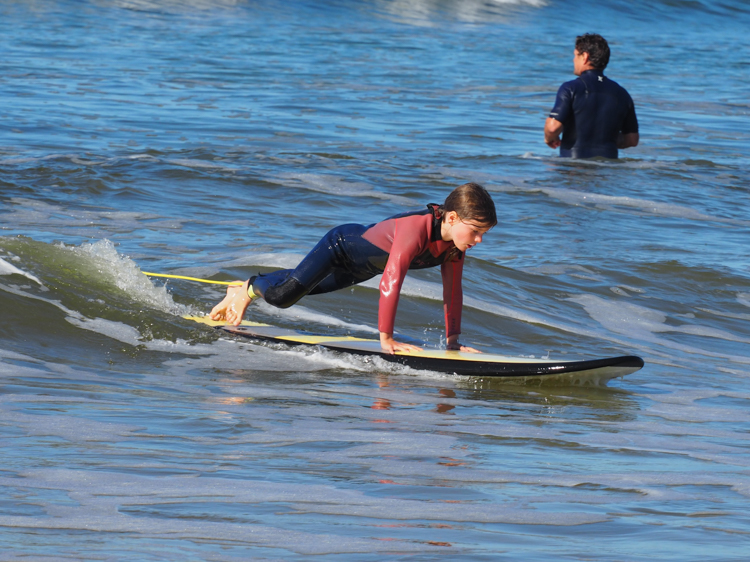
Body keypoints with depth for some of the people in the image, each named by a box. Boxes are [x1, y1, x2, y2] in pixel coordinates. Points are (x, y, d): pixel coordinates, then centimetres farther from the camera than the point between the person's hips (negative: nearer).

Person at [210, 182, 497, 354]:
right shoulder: (416, 229, -44)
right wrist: (386, 338, -41)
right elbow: (391, 282, -45)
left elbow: (452, 290, -9)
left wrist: (452, 338, -9)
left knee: (306, 287, 25)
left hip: (362, 267, 8)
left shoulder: (455, 239, -19)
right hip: (342, 244, -8)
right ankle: (249, 289, 18)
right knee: (283, 295, -14)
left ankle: (252, 288, 47)